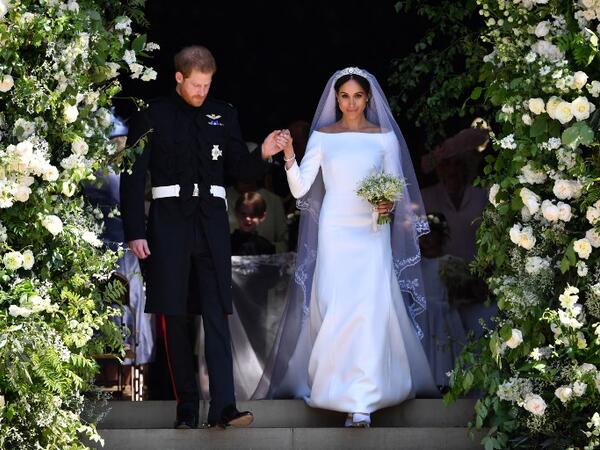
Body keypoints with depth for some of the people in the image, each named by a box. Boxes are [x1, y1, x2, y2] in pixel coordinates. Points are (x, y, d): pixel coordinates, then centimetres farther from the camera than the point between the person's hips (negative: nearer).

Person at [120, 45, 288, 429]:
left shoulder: (223, 115, 11)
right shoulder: (152, 116, 2)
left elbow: (239, 169, 13)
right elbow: (133, 177, 1)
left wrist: (263, 154, -8)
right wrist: (134, 232, -5)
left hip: (211, 221, 1)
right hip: (169, 221, -1)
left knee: (217, 317, -6)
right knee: (175, 318, 2)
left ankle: (223, 406, -12)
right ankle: (187, 408, 9)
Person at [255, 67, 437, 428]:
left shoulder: (385, 137, 4)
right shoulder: (322, 136, 4)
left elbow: (397, 190, 8)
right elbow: (300, 189, 0)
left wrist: (390, 204, -14)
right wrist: (289, 156, -15)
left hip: (372, 234, -1)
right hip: (334, 232, 1)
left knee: (369, 310, -11)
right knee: (333, 309, -2)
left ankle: (362, 401, -14)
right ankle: (336, 382, 14)